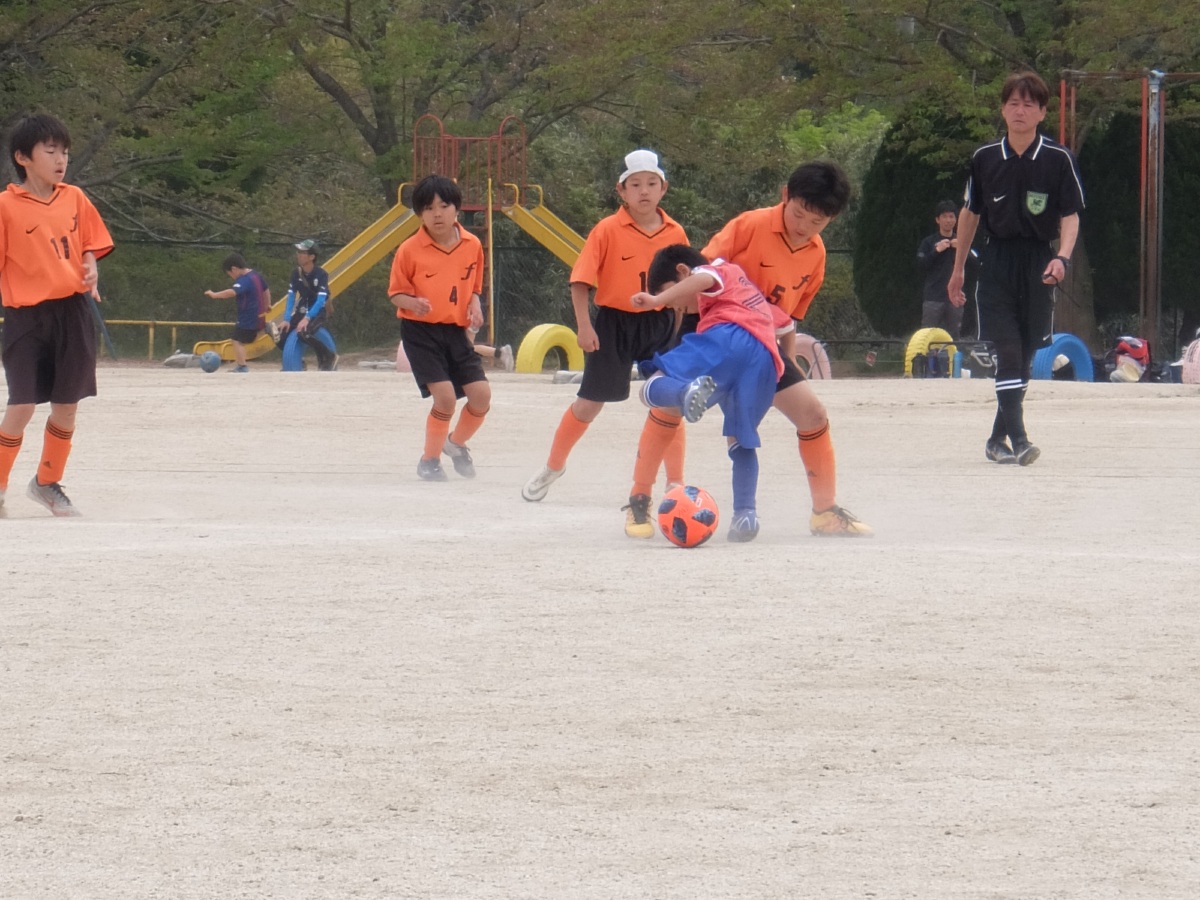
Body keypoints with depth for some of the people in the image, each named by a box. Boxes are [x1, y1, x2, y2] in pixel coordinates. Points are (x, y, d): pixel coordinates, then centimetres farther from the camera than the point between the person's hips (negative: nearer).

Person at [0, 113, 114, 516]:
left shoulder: (74, 199, 8)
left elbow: (89, 245, 17)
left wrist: (90, 272, -3)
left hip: (73, 312, 4)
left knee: (67, 405, 7)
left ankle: (47, 483, 25)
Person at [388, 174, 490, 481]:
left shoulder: (472, 246, 1)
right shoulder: (410, 250, -11)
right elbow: (395, 293, -3)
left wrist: (475, 305, -6)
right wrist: (412, 303, -25)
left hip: (456, 331, 4)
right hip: (420, 331, -4)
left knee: (481, 394, -5)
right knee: (445, 396, -17)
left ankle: (456, 444, 26)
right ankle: (429, 461, 6)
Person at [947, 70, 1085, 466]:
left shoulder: (1058, 160, -3)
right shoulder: (985, 159, 2)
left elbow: (1071, 215, -2)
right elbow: (970, 213, 13)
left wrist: (1062, 257, -20)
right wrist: (958, 269, 16)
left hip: (1037, 266, 0)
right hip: (996, 262, 0)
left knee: (1025, 355, 4)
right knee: (1007, 349, -13)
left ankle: (998, 437, 17)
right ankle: (1017, 439, -19)